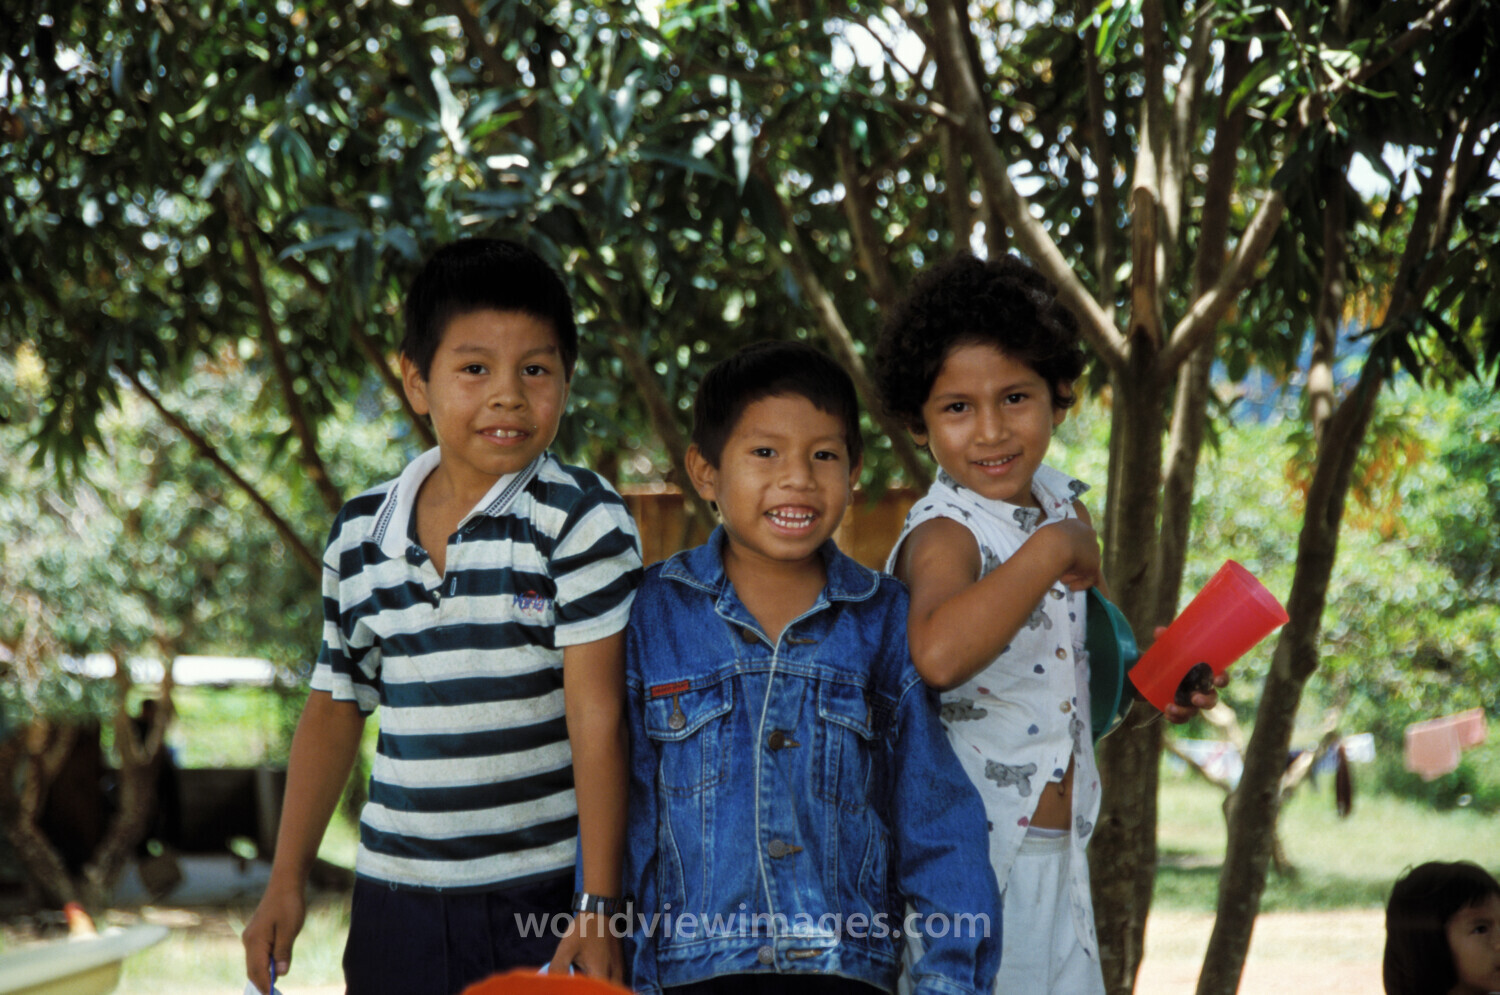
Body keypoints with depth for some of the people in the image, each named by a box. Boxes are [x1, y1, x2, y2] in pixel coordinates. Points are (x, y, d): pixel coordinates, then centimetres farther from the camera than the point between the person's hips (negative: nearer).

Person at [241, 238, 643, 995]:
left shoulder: (581, 521, -7)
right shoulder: (361, 536, 6)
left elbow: (597, 718, -11)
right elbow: (334, 710, 15)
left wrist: (599, 907, -14)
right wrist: (286, 882, 13)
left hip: (544, 899, -4)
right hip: (395, 900, 4)